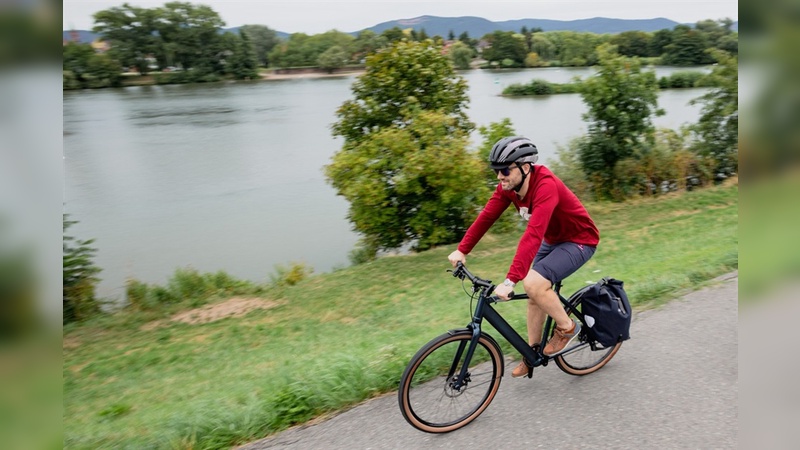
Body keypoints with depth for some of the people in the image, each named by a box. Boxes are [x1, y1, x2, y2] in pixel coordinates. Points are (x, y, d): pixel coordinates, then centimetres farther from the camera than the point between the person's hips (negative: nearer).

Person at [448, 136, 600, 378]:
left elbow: (533, 235, -44)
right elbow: (486, 216, -9)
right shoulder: (508, 187, -12)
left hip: (579, 241, -8)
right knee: (535, 294, 7)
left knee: (533, 283, -25)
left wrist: (510, 281, -49)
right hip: (553, 239, 8)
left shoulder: (546, 185, -35)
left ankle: (567, 327, 1)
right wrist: (462, 250, -16)